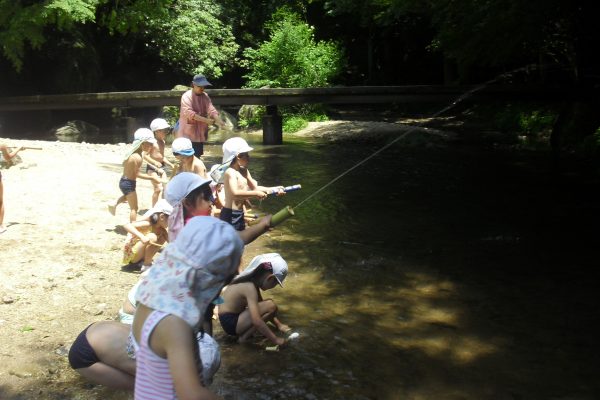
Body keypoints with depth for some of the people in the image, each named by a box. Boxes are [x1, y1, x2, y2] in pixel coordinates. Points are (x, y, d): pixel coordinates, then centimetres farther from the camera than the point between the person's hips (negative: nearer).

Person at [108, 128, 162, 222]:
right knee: (134, 208, 0)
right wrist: (152, 178, -21)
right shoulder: (138, 157, -26)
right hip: (129, 183, -9)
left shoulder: (131, 153, 2)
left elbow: (124, 164, 14)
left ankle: (115, 204, 33)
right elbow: (137, 174, -23)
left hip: (123, 181, 9)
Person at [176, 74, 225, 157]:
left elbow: (211, 109, -10)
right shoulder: (187, 96, -14)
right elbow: (189, 113, -26)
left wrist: (219, 121, -29)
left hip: (200, 132, 6)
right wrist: (206, 120, -32)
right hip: (188, 132, -6)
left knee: (197, 156, 13)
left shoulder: (205, 96, 5)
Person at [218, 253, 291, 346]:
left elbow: (260, 304, 18)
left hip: (230, 319, 10)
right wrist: (275, 339, -22)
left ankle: (243, 332, 7)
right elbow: (257, 322, -29)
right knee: (270, 306, -19)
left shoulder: (252, 281, 6)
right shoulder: (250, 287, -22)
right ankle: (244, 336, -10)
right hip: (230, 323, -10)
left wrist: (279, 325, 15)